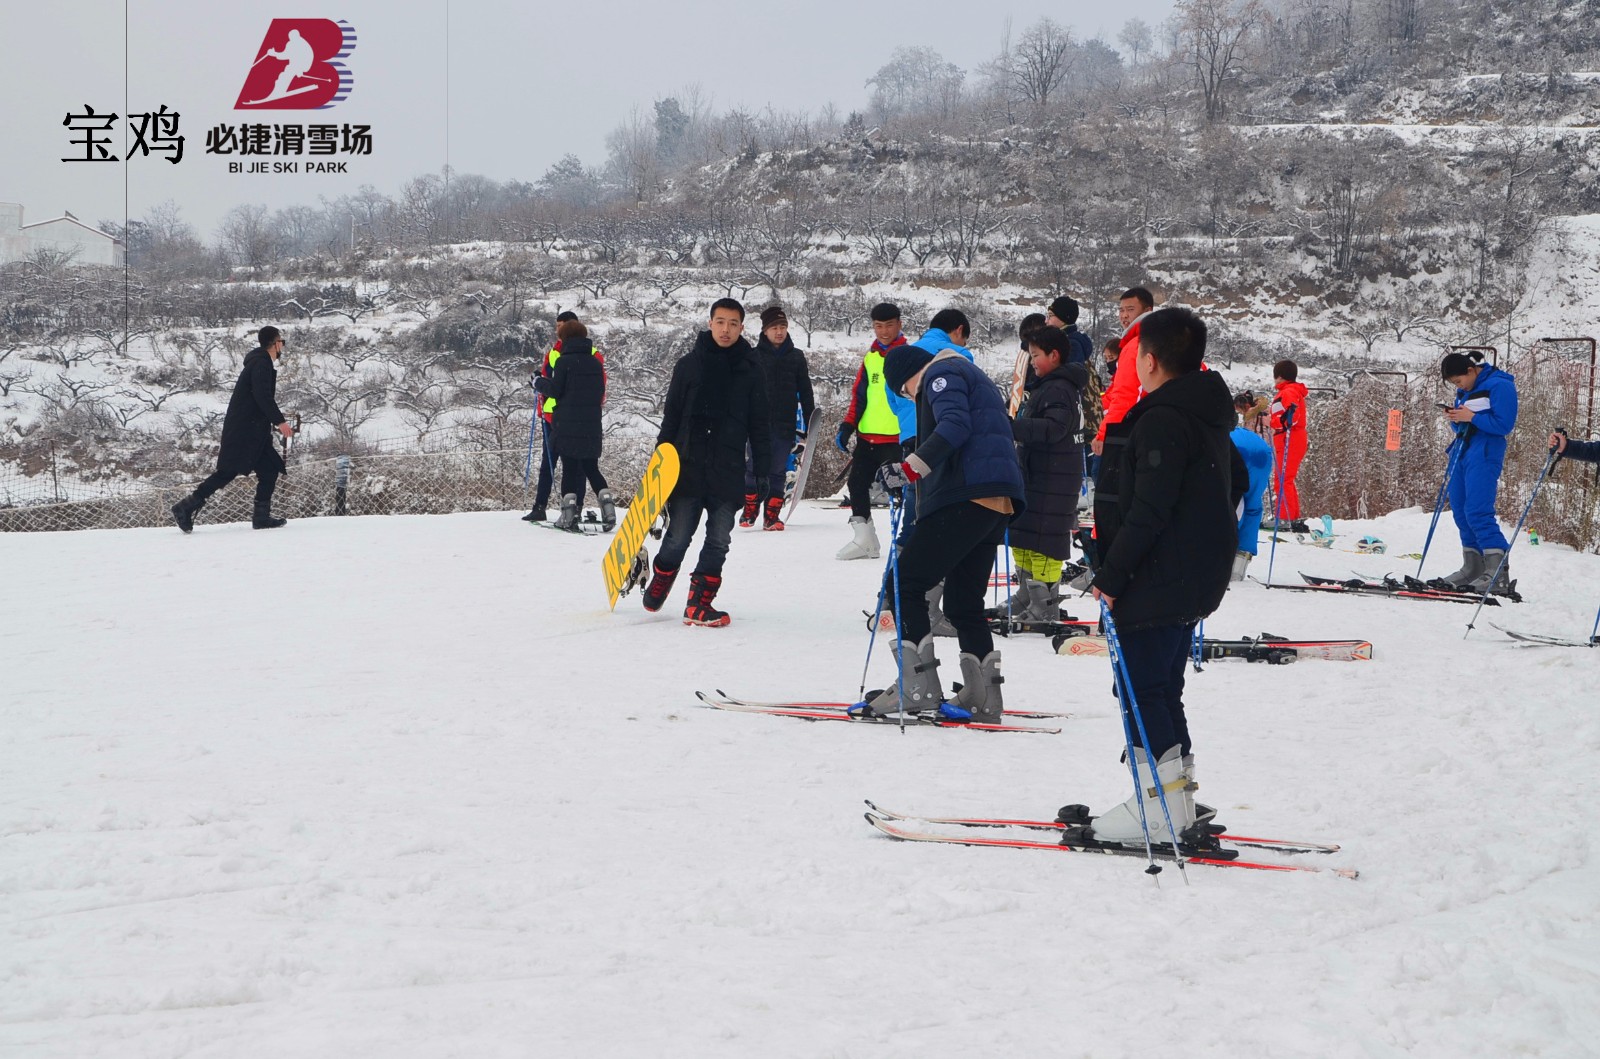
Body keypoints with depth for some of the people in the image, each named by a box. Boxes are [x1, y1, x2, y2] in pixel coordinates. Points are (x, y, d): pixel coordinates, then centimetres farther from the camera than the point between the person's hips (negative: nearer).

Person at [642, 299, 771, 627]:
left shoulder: (749, 370, 6)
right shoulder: (689, 364, 4)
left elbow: (760, 425, 8)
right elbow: (671, 416, 7)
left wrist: (763, 470, 3)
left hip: (729, 473, 1)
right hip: (688, 467, -1)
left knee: (718, 542, 0)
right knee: (678, 538, 2)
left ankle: (699, 604, 6)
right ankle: (658, 586, 26)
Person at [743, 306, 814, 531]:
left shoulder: (796, 357, 9)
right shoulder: (753, 356, 3)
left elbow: (805, 393, 11)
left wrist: (810, 425, 7)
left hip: (784, 425, 1)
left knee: (777, 472, 3)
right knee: (754, 468, 0)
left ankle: (772, 516, 8)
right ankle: (749, 510, 15)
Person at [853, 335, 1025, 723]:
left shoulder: (941, 374, 1)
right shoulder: (973, 377, 32)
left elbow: (954, 425, -17)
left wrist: (910, 468, -26)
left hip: (966, 497, -10)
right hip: (998, 502, 10)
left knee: (905, 583, -8)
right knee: (964, 604, 14)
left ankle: (916, 686, -13)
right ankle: (983, 696, 10)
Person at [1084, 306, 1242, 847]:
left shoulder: (1162, 420, -19)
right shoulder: (1207, 416, 13)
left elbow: (1147, 512, -23)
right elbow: (1236, 481, 26)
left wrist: (1111, 577, -18)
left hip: (1158, 580, -10)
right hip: (1196, 578, 10)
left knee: (1141, 690, -4)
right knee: (1162, 689, 16)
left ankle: (1159, 803, -3)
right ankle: (1177, 801, 20)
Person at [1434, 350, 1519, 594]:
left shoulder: (1499, 386, -9)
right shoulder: (1465, 391, 16)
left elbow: (1504, 425, -14)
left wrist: (1471, 417, -18)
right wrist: (1454, 419, -1)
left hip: (1485, 455, -9)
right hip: (1463, 453, 9)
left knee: (1478, 512, -16)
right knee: (1460, 511, 7)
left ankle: (1498, 575, -17)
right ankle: (1473, 569, 14)